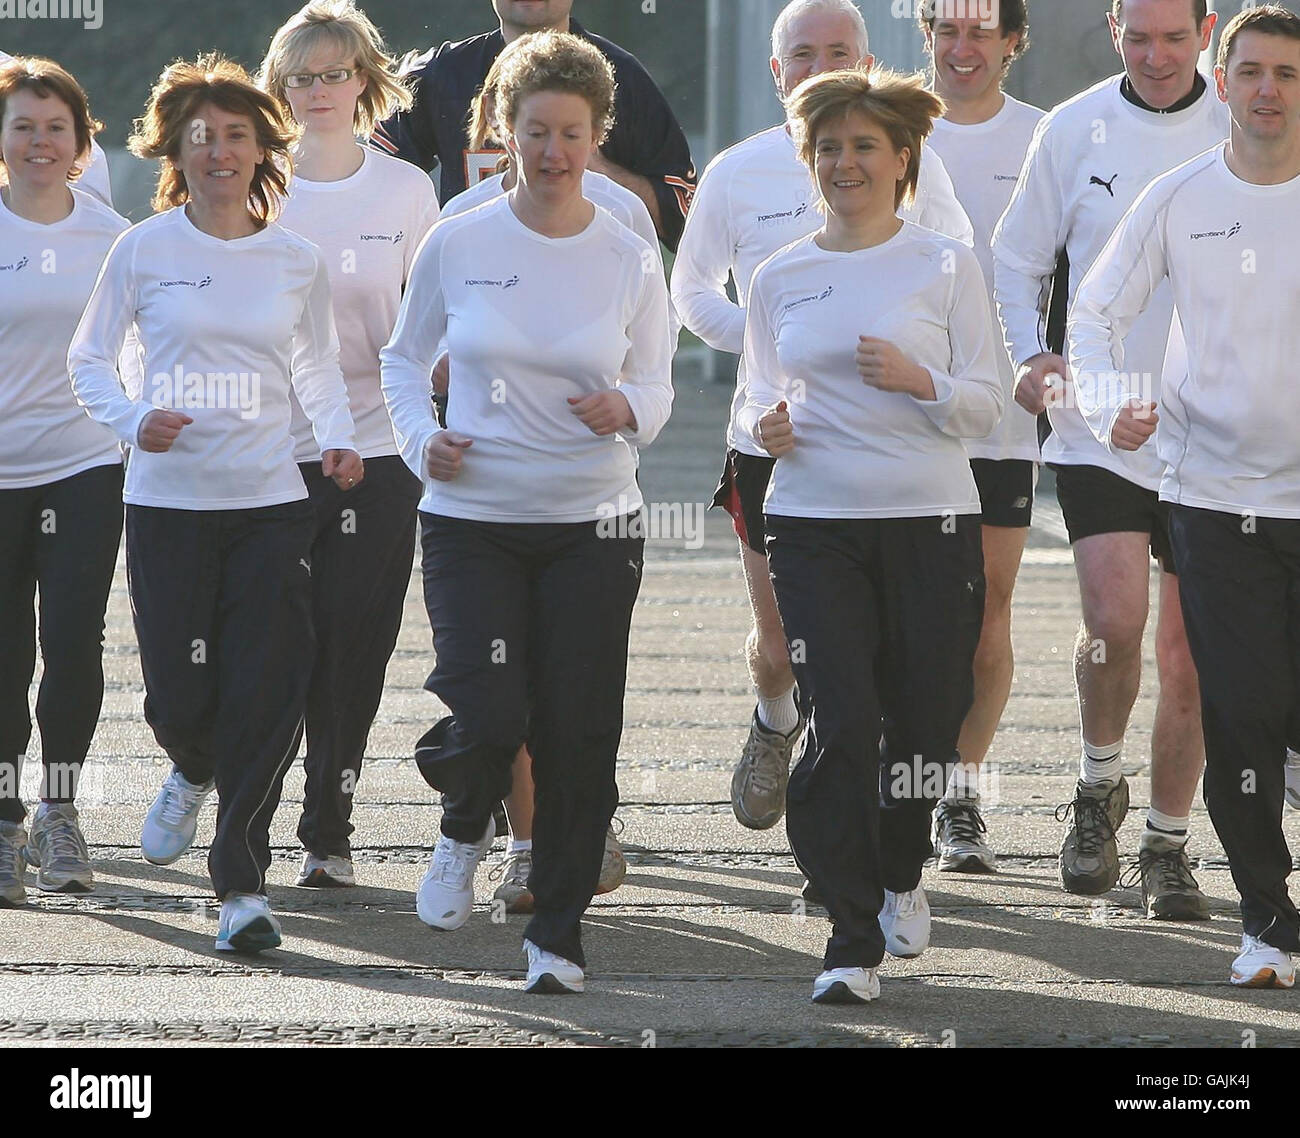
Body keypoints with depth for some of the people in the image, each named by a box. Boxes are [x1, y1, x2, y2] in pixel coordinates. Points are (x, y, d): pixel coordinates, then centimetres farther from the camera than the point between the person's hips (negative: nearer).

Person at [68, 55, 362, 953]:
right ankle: (194, 775, 37)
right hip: (168, 501, -1)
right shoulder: (144, 251, 0)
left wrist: (338, 436, -2)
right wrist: (133, 419, -12)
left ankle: (242, 884, 0)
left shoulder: (296, 261, 5)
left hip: (270, 505, 1)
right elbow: (90, 357, 7)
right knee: (181, 694, -1)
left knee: (268, 697, -9)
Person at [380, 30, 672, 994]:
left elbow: (657, 383, 8)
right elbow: (404, 360, 13)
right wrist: (420, 438, -5)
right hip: (471, 519, -1)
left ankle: (558, 932, 15)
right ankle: (465, 833, 20)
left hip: (593, 524, 1)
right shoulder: (457, 246, 1)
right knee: (489, 717, -15)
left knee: (578, 736, -1)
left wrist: (629, 409, -15)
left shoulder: (631, 261, 2)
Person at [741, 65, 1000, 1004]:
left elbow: (987, 408, 1)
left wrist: (920, 382, -18)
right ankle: (854, 943, -5)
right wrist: (764, 424, -4)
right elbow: (761, 395, 19)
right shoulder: (780, 279, 10)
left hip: (930, 521, -1)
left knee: (924, 720, 3)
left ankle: (901, 874, 35)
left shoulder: (945, 265, 3)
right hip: (815, 523, 1)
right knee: (840, 725, -10)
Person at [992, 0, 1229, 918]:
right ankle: (1100, 785, 10)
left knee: (1191, 651, 3)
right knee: (1115, 619, -17)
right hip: (1099, 423, -1)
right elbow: (1018, 259, 10)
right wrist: (1029, 354, -7)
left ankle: (1168, 843, 17)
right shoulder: (1073, 130, 1)